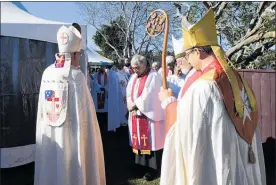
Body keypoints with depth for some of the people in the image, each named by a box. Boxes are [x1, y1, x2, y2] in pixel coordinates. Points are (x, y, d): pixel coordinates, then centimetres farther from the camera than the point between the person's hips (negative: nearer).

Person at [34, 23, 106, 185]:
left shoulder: (47, 73, 1)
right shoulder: (76, 75, -16)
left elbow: (42, 109, 5)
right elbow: (83, 111, -16)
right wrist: (86, 136, -6)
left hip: (48, 134, 6)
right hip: (72, 133, -6)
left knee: (51, 167, 18)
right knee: (73, 169, 9)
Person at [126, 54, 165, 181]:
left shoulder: (154, 77, -11)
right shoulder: (133, 77, 11)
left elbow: (147, 97, -18)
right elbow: (129, 94, 7)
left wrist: (135, 104, -10)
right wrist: (132, 106, -9)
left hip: (149, 115, -7)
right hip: (136, 115, 7)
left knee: (150, 141, 1)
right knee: (139, 140, 13)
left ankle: (153, 168, 11)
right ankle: (142, 163, 26)